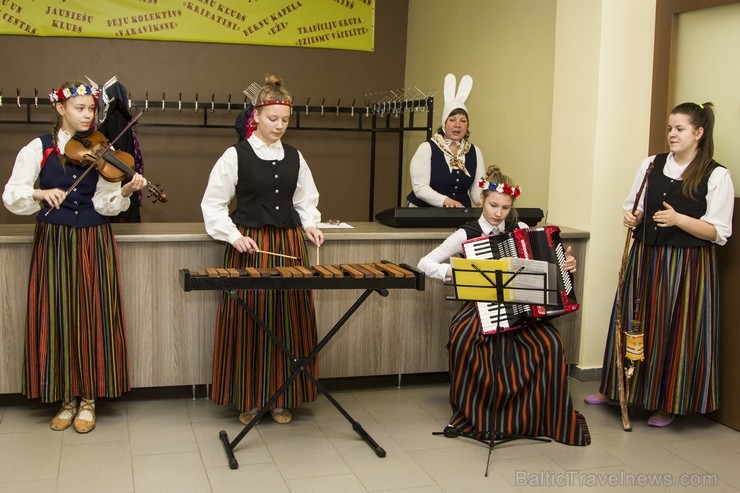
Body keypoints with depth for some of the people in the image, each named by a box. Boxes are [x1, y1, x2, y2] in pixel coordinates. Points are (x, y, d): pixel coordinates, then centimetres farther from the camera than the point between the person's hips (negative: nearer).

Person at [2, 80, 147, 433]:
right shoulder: (39, 148, 0)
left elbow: (104, 204, -8)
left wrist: (125, 192, -28)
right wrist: (41, 194, -28)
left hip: (94, 243, 0)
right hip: (53, 242, 0)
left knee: (93, 316, 0)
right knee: (57, 317, 2)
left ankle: (88, 399, 13)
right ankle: (66, 397, 17)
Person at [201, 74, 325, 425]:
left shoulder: (295, 158, 9)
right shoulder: (235, 156, -2)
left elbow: (306, 201, 19)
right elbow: (212, 203, -1)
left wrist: (310, 224, 0)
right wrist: (234, 235, -13)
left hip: (289, 246, 4)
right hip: (249, 247, -3)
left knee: (289, 321, 4)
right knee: (248, 322, -1)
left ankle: (282, 397, 16)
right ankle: (248, 400, 13)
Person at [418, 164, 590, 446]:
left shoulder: (521, 230, 6)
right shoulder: (466, 235, -2)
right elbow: (425, 263, -3)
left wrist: (566, 263, -2)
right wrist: (451, 271, -20)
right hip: (480, 310, -2)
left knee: (549, 344, -26)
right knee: (464, 340, -34)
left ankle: (549, 419, -5)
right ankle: (473, 415, -10)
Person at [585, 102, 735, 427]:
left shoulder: (717, 176, -5)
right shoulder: (651, 165, 8)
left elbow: (719, 232, -8)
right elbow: (632, 206, 16)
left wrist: (678, 219, -20)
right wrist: (632, 218, -7)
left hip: (687, 266, -4)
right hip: (645, 257, 4)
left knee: (675, 331, 1)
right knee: (633, 324, 11)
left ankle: (667, 403, 16)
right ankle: (615, 389, 27)